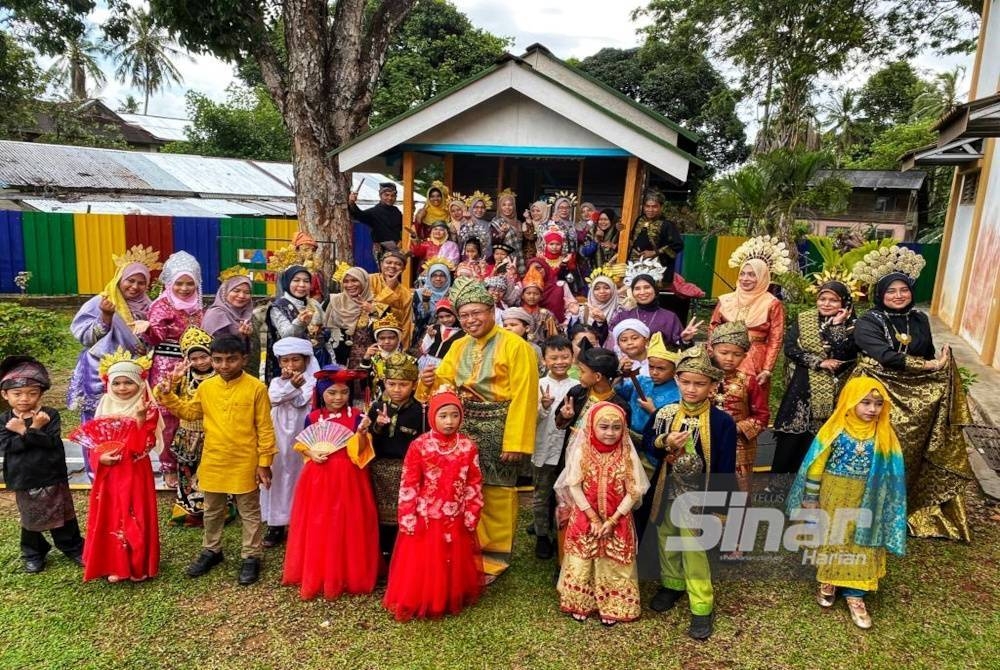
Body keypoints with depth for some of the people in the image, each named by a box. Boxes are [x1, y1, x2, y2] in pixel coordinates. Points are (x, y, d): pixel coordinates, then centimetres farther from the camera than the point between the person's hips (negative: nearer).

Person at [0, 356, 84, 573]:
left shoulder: (50, 415, -10)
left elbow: (52, 442, -21)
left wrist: (24, 431, -29)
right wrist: (34, 431, -27)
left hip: (53, 477, -1)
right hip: (23, 480, 2)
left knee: (63, 515, 11)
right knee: (30, 519, 17)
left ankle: (73, 547, 27)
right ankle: (33, 553, 35)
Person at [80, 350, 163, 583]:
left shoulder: (148, 411, -9)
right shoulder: (104, 409, 5)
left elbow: (144, 445, -18)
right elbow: (94, 442, 8)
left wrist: (141, 418, -31)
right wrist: (100, 457, -12)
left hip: (135, 474, -4)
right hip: (109, 474, 4)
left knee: (135, 519, 3)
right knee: (110, 518, 12)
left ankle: (139, 565, 19)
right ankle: (114, 565, 27)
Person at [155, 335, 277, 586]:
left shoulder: (256, 388, -13)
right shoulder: (206, 387, -1)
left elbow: (265, 428, -10)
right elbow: (190, 412, 16)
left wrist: (264, 462, -10)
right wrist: (168, 398, 0)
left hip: (246, 464, -4)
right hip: (213, 462, 4)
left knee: (249, 513, 11)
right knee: (212, 511, 21)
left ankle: (251, 557, 25)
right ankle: (211, 551, 41)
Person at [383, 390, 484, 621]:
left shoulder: (468, 446, -5)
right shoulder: (419, 445, -11)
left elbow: (474, 483, 1)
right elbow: (408, 485, -9)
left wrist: (471, 515, -1)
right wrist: (407, 519, -10)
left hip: (457, 520, 2)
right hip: (425, 518, -2)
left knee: (455, 564, 16)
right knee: (421, 565, 8)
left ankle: (454, 600, 35)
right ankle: (418, 604, 26)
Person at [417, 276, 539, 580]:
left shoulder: (515, 345, -9)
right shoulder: (459, 347, 11)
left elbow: (522, 397, -14)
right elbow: (443, 382, 11)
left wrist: (515, 441, -19)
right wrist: (429, 381, -13)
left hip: (497, 428, -6)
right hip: (465, 428, 6)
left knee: (495, 493, 3)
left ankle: (494, 554, 20)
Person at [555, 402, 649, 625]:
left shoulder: (628, 454, -9)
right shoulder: (581, 452, -10)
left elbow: (634, 492, -9)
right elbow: (574, 487, -11)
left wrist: (613, 520, -14)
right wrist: (593, 518, -14)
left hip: (617, 521, 0)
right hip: (585, 518, 0)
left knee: (613, 565, 10)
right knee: (581, 563, 10)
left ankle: (612, 607, 27)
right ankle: (579, 604, 28)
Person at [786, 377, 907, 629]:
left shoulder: (885, 436, -8)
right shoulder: (835, 430, -15)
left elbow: (891, 473, 1)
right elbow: (816, 464, -9)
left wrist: (886, 505, 3)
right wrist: (811, 497, -6)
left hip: (865, 502, 2)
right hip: (833, 497, -1)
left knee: (860, 545, 8)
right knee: (830, 540, 13)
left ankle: (854, 594, 20)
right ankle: (828, 581, 33)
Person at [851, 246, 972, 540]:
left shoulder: (920, 320, 10)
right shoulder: (867, 323, -9)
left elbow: (931, 357, 15)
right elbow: (886, 357, -21)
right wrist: (929, 366, -21)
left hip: (915, 399, 5)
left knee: (909, 456, 7)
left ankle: (907, 508, 23)